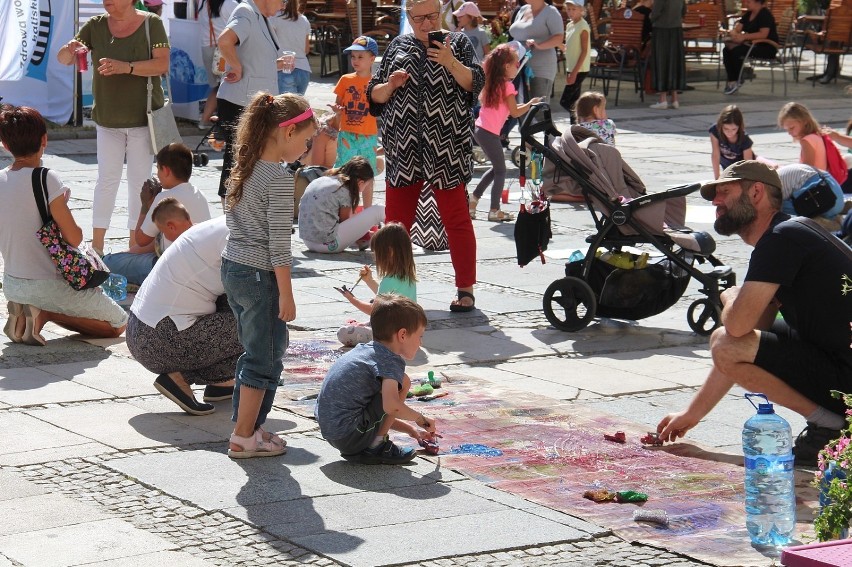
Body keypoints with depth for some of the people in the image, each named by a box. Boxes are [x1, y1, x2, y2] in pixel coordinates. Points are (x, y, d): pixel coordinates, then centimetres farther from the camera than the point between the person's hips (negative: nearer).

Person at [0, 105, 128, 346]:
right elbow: (74, 238, -16)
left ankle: (23, 313, 7)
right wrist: (64, 209, 4)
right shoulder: (46, 179, -20)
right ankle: (45, 314, -8)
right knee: (118, 324, 9)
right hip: (49, 286, -7)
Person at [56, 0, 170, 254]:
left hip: (142, 117, -2)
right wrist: (69, 50, -25)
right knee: (107, 179, 4)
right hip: (107, 119, 2)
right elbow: (62, 59, 0)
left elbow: (163, 64, -16)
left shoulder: (151, 24, -7)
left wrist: (126, 67, -30)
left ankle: (135, 245, 11)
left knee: (139, 180, 3)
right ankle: (96, 245, 8)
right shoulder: (96, 25, 1)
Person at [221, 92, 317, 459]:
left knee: (255, 352, 19)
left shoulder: (243, 169, 8)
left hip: (232, 268, 9)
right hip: (260, 276, -9)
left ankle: (247, 427, 24)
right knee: (264, 359, 2)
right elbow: (278, 242, -19)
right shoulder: (279, 178, -18)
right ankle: (244, 438, 8)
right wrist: (286, 294, -14)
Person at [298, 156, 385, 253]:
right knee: (378, 211, -5)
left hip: (308, 242, 8)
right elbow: (344, 221, 0)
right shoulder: (344, 191, -8)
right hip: (329, 245, -8)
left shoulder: (319, 181, 13)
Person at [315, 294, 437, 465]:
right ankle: (376, 446, 0)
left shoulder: (366, 351, 20)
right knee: (402, 382, -5)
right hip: (350, 435, -10)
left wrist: (410, 430, 25)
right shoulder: (390, 361, -10)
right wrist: (421, 418, -8)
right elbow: (391, 406, -26)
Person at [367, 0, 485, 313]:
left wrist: (451, 63, -22)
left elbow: (475, 84, -6)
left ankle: (465, 289, 4)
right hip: (403, 146, 3)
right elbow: (374, 96, 12)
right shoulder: (398, 46, 12)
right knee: (395, 220, 7)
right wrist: (391, 85, -9)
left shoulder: (458, 43, 6)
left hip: (446, 147, -3)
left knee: (456, 219, -1)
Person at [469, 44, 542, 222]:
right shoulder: (507, 86, -10)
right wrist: (531, 104, 4)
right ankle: (494, 210, -3)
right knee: (500, 170, 0)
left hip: (480, 129, 8)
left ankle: (473, 200, 17)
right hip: (490, 133, -8)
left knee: (497, 168, 20)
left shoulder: (491, 84, 14)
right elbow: (515, 112, -11)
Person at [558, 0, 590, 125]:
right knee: (573, 103, 9)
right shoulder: (569, 25, 11)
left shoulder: (583, 27, -13)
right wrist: (569, 72, 15)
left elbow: (584, 51, -16)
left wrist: (574, 72, -19)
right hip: (572, 69, 8)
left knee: (564, 102, -12)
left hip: (579, 70, -8)